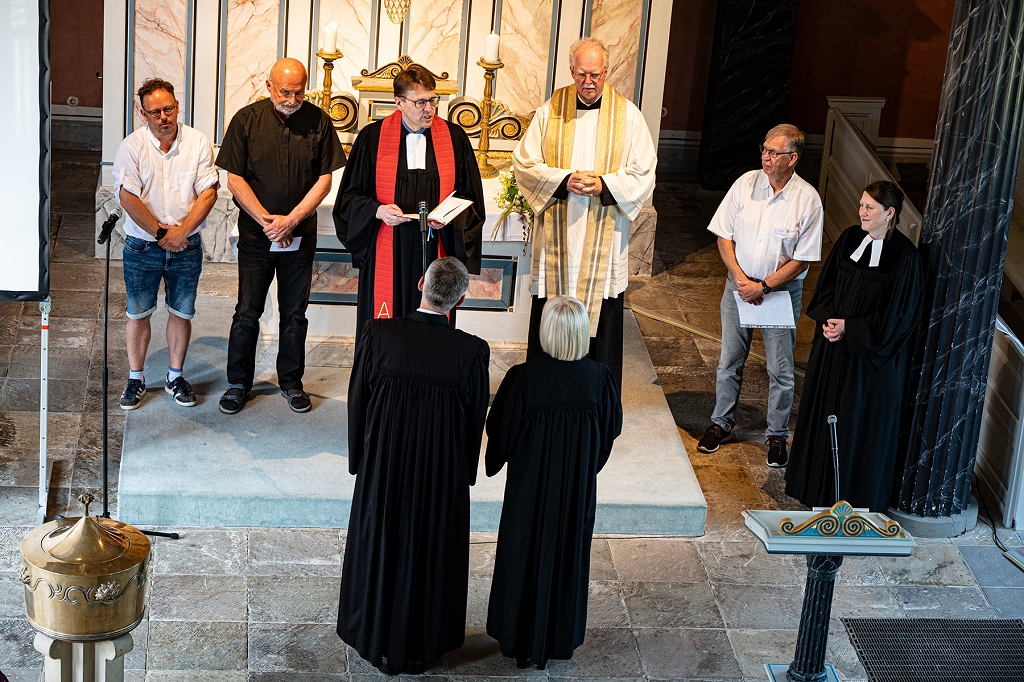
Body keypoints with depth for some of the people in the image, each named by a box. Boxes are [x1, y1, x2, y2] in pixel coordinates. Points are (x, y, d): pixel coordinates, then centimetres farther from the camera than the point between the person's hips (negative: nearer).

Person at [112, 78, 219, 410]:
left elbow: (208, 193, -7)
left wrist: (180, 233, -16)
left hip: (187, 246, 1)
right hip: (142, 247, -1)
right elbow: (128, 197, -11)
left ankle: (175, 376, 24)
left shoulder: (198, 143, -2)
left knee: (181, 313, 9)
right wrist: (161, 233, -15)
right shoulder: (131, 147, -6)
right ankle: (136, 378, 21)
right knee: (138, 314, 7)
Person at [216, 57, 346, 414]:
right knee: (247, 312, 4)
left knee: (295, 313, 10)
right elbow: (234, 178, -4)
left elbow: (324, 180, -2)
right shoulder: (246, 120, -5)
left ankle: (291, 381, 23)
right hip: (256, 233, -1)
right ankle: (238, 382, 18)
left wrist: (290, 220, -12)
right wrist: (266, 219, -12)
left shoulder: (319, 122, -3)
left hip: (300, 234, 1)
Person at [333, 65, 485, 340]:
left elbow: (470, 196, 10)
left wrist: (449, 217, -9)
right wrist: (378, 210, -13)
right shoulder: (373, 137, 3)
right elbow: (351, 194, 6)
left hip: (435, 254, 1)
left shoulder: (454, 138, 6)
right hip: (386, 254, -1)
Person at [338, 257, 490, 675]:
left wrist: (358, 459, 8)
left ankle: (378, 641, 38)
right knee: (432, 553, 19)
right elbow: (476, 419, -7)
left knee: (380, 547, 20)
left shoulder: (378, 335, -18)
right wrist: (465, 474, 9)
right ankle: (423, 646, 36)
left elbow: (357, 400, -8)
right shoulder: (472, 351, -19)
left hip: (383, 466, 1)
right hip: (443, 474, 0)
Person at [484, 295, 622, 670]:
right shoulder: (598, 377, -15)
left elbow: (500, 432, -12)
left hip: (530, 482, -2)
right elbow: (612, 426, 0)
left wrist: (495, 462, 8)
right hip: (578, 484, 2)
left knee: (526, 553, 15)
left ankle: (521, 638, 27)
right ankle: (562, 636, 32)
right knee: (569, 551, 19)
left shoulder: (523, 378, -23)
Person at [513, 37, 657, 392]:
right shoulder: (550, 111, 3)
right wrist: (564, 180, -15)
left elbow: (643, 175, 0)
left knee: (602, 320, 2)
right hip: (556, 241, 1)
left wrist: (604, 185, -17)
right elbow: (524, 164, 1)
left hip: (604, 240, -1)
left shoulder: (628, 116, 1)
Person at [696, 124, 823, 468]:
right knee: (729, 361, 12)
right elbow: (724, 236, 0)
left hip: (782, 290, -2)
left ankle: (777, 435, 22)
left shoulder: (807, 200, -13)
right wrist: (740, 278, -11)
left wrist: (763, 287, -16)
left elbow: (801, 261, -10)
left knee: (780, 370, 5)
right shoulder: (746, 184, -6)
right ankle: (721, 423, 31)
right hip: (739, 283, 2)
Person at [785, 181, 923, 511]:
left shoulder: (905, 256, -15)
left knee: (861, 421, 2)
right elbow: (826, 284, 9)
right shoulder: (849, 239, 2)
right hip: (833, 344, 6)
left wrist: (849, 328, -16)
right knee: (823, 410, 14)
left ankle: (854, 496, 16)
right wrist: (828, 319, -8)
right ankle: (819, 487, 30)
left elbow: (896, 315, -14)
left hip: (872, 353, -6)